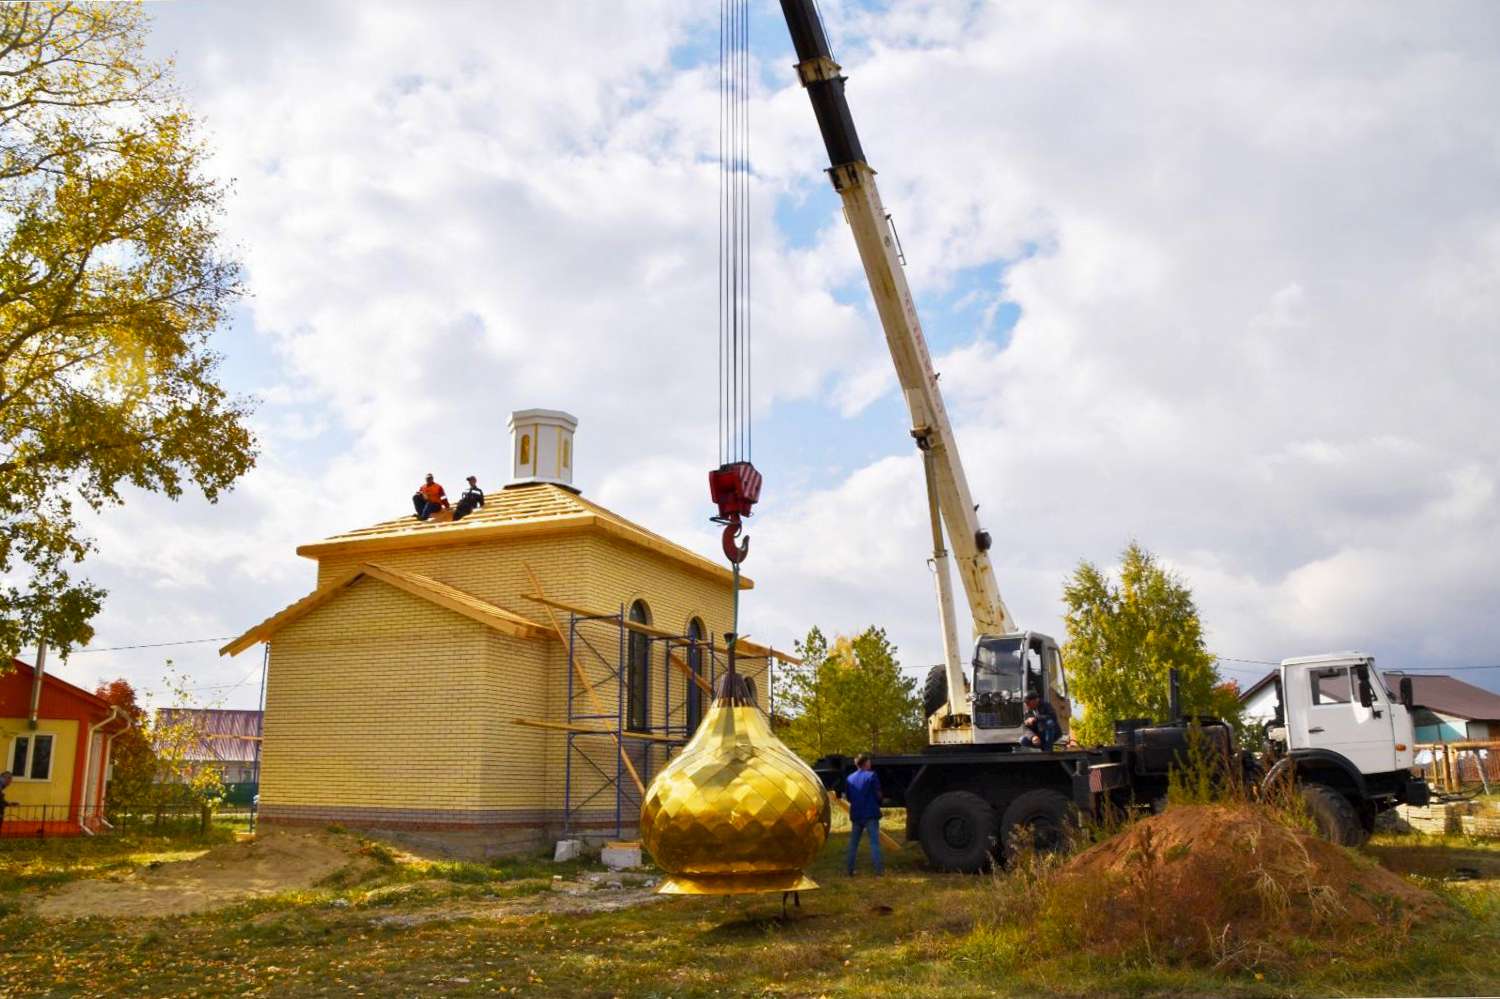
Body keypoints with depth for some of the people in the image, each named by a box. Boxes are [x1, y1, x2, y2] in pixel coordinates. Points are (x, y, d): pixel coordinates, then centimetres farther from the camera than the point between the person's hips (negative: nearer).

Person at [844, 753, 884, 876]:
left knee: (853, 843, 12)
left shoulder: (850, 778, 8)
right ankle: (879, 868, -7)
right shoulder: (871, 776, -9)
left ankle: (849, 869, 13)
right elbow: (878, 794, -8)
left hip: (856, 814, 5)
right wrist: (878, 803, 11)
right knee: (874, 842, -3)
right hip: (870, 814, -5)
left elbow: (848, 797, 12)